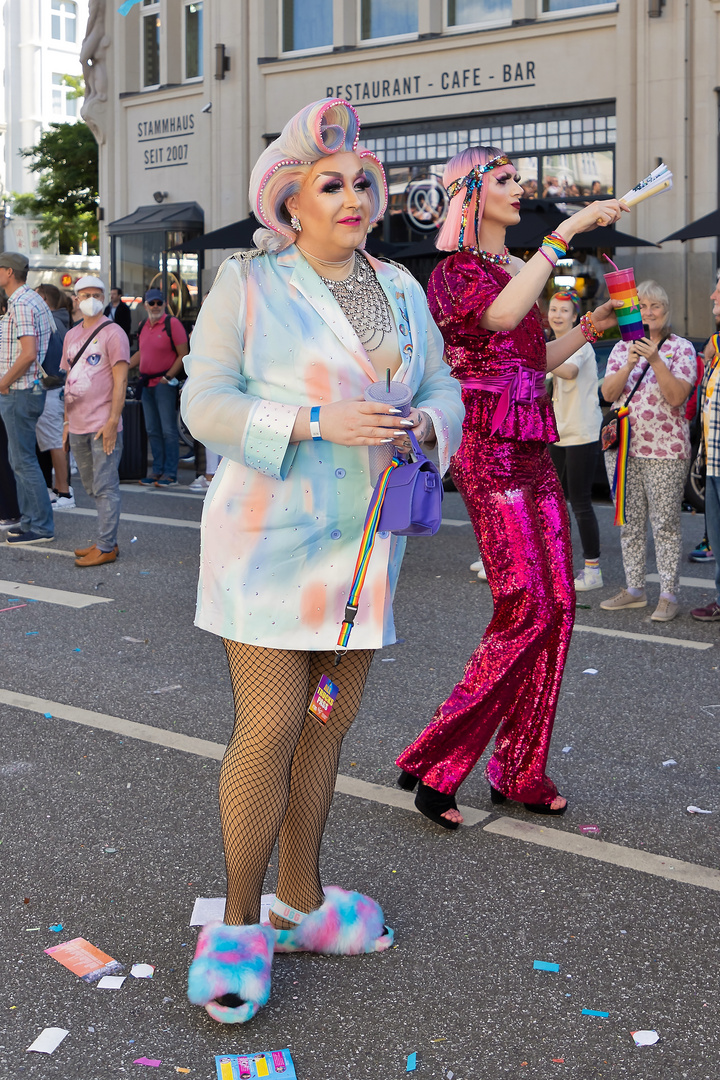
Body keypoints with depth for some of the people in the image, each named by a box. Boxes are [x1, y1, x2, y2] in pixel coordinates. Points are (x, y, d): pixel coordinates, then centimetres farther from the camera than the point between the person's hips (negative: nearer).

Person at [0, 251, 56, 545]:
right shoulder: (35, 300, 15)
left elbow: (28, 353, -26)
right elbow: (53, 341, 21)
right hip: (30, 389, 11)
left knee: (24, 460, -6)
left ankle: (41, 527, -1)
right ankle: (30, 520, 22)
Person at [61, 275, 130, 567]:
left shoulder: (113, 333, -5)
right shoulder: (71, 335, 16)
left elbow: (120, 380, -11)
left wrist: (112, 421, -17)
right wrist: (67, 422, 15)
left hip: (103, 425, -8)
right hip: (78, 426, 8)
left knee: (105, 487, -5)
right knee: (91, 487, 13)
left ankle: (106, 547, -2)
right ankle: (106, 540, 21)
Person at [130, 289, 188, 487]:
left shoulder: (172, 323, -9)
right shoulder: (143, 326, 13)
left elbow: (184, 355, -11)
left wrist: (168, 377, -15)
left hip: (165, 383, -7)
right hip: (147, 383, 7)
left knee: (168, 431, -5)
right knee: (153, 431, 11)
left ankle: (170, 474, -2)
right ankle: (157, 471, 18)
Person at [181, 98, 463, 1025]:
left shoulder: (402, 290, 12)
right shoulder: (246, 284, -4)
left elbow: (444, 390, 14)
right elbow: (205, 402, -9)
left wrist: (428, 422, -10)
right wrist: (318, 421, -21)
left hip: (363, 540, 5)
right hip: (268, 534, -5)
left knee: (327, 723, 11)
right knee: (269, 728, -8)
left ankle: (301, 901, 26)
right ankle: (238, 922, 8)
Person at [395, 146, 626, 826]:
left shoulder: (518, 267, 21)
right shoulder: (455, 270, -5)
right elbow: (500, 316, -28)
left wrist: (590, 328, 17)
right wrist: (566, 232, -27)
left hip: (532, 450, 8)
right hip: (489, 447, -8)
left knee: (556, 605, 4)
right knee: (528, 607, -13)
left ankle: (519, 770, 14)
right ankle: (434, 763, -4)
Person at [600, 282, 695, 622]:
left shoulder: (681, 348, -2)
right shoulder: (622, 348, 10)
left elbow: (677, 396, -14)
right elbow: (608, 393, -1)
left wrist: (655, 359, -23)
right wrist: (630, 365, -17)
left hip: (664, 450, -5)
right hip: (622, 448, 5)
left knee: (665, 524, -4)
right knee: (629, 523, 11)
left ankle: (668, 595, 2)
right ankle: (634, 589, 20)